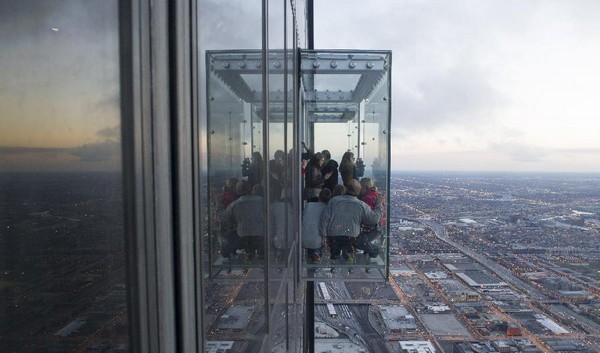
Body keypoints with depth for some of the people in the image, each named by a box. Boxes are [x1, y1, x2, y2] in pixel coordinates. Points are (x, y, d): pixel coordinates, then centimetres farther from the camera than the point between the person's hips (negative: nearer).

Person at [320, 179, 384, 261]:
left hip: (333, 236, 2)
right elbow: (374, 219, 4)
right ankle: (347, 251, -6)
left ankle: (335, 251, -1)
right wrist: (379, 205, 17)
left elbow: (325, 218, 0)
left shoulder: (334, 200, 4)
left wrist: (323, 235, 7)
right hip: (351, 238, -1)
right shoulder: (362, 205, 3)